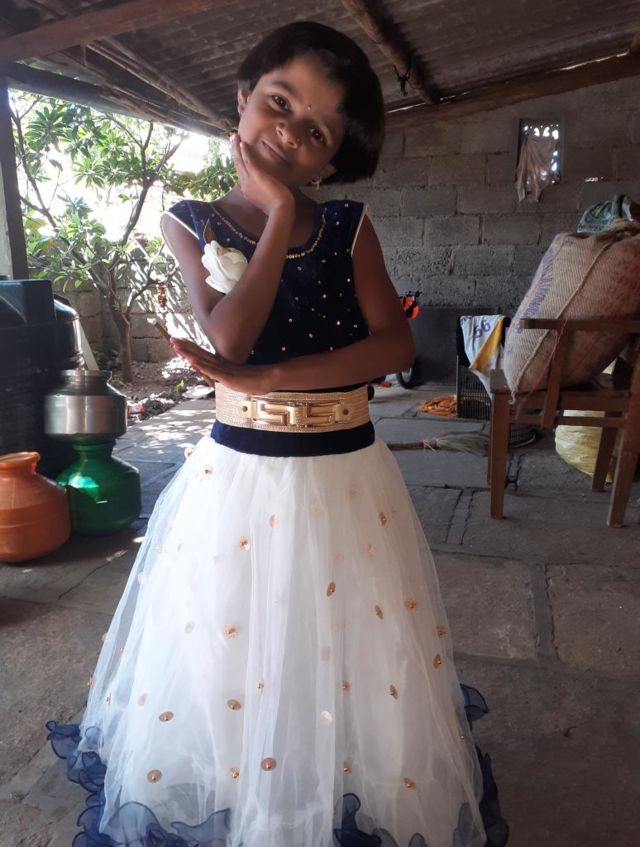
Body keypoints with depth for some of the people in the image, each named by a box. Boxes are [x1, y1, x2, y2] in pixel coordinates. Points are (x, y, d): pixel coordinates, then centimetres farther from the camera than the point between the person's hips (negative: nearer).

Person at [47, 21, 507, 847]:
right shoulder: (193, 223, 0)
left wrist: (262, 381, -19)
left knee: (354, 676, 15)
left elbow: (395, 343, -11)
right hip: (239, 477, -1)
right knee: (221, 674, 14)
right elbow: (230, 338, -17)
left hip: (347, 480, 1)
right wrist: (280, 212, -13)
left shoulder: (349, 226, 2)